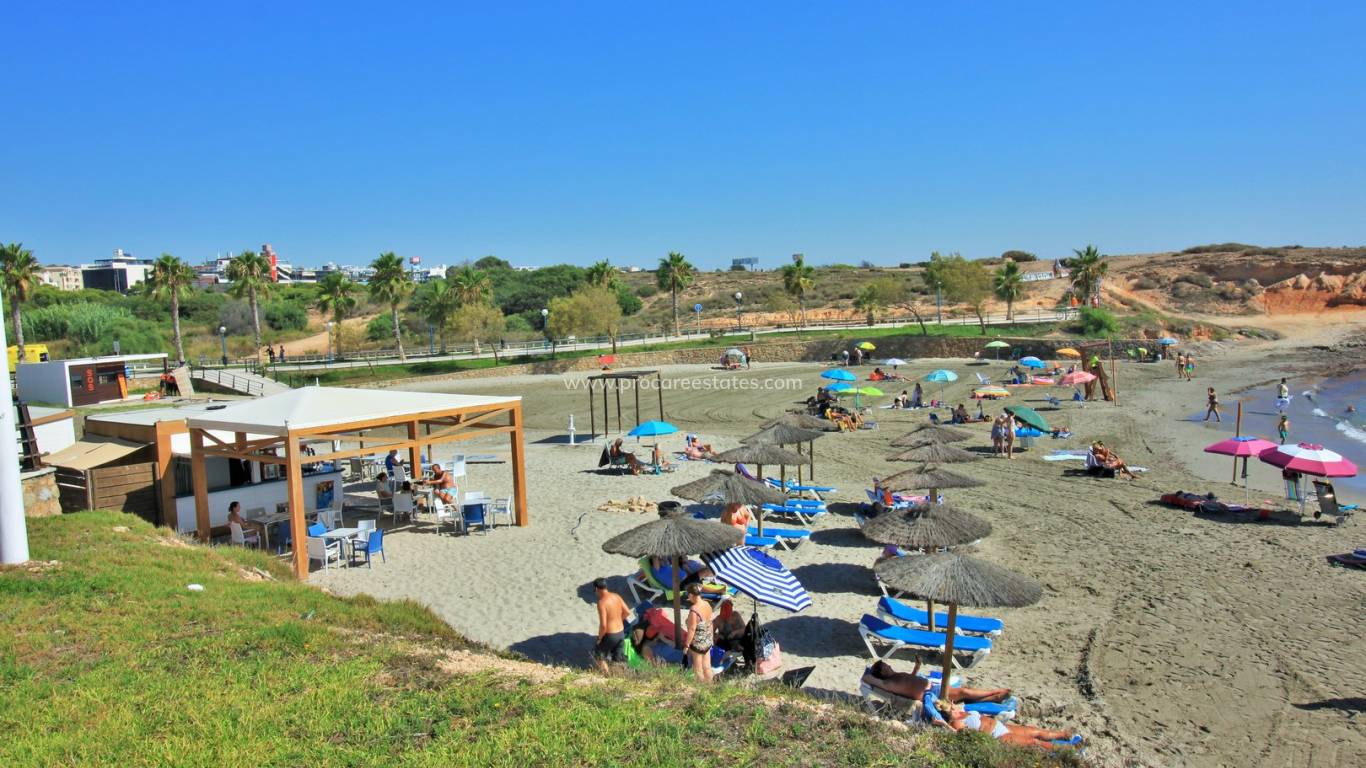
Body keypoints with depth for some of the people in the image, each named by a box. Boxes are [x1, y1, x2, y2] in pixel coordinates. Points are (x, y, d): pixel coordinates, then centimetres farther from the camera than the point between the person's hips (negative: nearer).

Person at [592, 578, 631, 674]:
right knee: (618, 660, 19)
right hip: (621, 633, 6)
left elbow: (603, 625, -25)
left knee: (598, 654, 17)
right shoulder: (616, 596, -1)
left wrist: (599, 638, -9)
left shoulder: (602, 602, -23)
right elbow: (627, 612, 6)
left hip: (610, 635, -6)